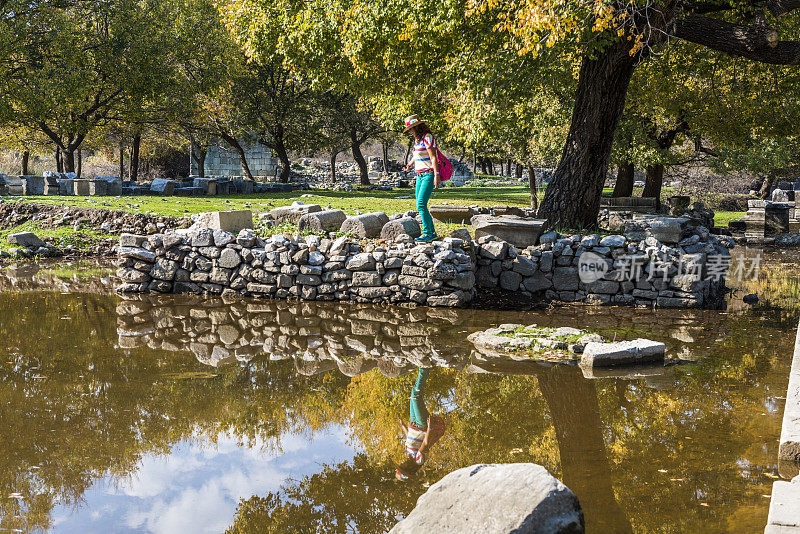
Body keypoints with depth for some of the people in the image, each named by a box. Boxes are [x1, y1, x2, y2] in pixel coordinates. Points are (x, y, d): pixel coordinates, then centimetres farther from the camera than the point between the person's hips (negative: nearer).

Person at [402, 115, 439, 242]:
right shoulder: (417, 139, 14)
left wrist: (436, 175, -23)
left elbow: (433, 157, -18)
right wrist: (409, 165, 18)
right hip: (420, 175, 9)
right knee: (420, 205, 7)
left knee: (421, 205, -16)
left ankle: (428, 233, -12)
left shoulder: (427, 138, -13)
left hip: (429, 175, -9)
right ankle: (432, 232, 12)